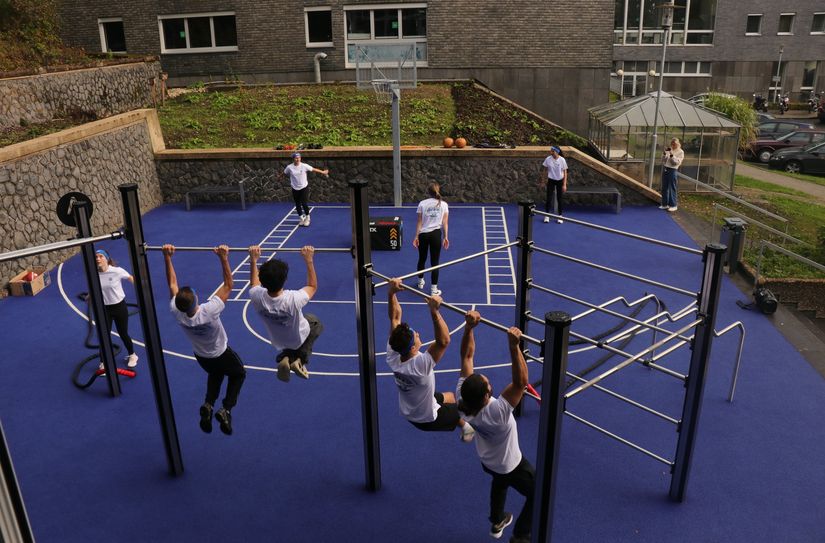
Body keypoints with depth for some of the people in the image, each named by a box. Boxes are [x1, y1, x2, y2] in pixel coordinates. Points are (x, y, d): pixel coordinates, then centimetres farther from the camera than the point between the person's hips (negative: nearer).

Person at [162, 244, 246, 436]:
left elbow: (172, 283, -18)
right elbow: (228, 285, -37)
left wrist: (167, 257, -17)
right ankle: (226, 410, 5)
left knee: (215, 373, 35)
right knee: (238, 374, 25)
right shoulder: (209, 312, -42)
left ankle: (208, 405, 12)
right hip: (221, 354, -4)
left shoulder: (176, 313, -30)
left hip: (201, 356, 4)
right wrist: (223, 258, -42)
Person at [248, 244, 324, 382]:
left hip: (278, 341, 4)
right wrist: (309, 260, -20)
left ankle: (285, 358, 5)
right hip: (298, 339, -3)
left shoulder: (257, 297, -32)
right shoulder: (293, 299, -42)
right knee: (316, 323, 29)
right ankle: (300, 358, 9)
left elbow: (254, 283, -4)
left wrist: (253, 260, -2)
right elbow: (313, 287, -18)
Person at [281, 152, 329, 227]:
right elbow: (284, 173, 9)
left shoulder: (304, 166, -11)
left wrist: (323, 172, -2)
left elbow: (314, 169, -6)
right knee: (298, 204, 8)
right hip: (295, 188, 2)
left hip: (304, 187, -2)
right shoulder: (289, 167, -7)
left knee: (304, 203, -7)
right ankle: (302, 218, 27)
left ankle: (307, 218, 14)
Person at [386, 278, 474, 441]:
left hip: (408, 412, 6)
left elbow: (395, 318, -18)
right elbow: (443, 341, -54)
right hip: (427, 419, -6)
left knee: (449, 397, 29)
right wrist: (434, 311, -62)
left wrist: (391, 293, -25)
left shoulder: (392, 357, -24)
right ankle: (466, 428, 50)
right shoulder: (419, 365, -42)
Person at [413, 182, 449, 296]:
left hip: (423, 234, 1)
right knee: (434, 262, 3)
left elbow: (419, 222, -2)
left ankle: (421, 282, 39)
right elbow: (445, 222, -2)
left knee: (422, 259, 19)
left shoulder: (422, 203, 0)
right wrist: (446, 237, 1)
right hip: (436, 234, -1)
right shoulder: (443, 204, 1)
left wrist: (416, 236, 1)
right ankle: (434, 289, 4)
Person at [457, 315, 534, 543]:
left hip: (486, 460, 6)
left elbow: (467, 356, -26)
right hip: (510, 465, -6)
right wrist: (514, 346, -64)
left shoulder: (463, 396, -30)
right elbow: (521, 382, -54)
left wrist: (469, 327, -35)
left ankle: (497, 522, 56)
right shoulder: (496, 412, -46)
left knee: (500, 480, 38)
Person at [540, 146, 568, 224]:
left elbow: (565, 172, -7)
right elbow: (545, 170, 3)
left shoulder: (562, 160, -12)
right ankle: (547, 216, 11)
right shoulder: (548, 159, -9)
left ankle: (560, 216, 16)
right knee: (548, 197, 0)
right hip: (551, 180, 1)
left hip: (560, 180, -1)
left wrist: (564, 184, -11)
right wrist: (543, 180, 1)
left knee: (560, 198, 5)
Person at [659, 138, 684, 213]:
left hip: (672, 170, -6)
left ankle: (673, 205, 2)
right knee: (664, 187, 10)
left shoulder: (680, 152, -4)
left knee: (672, 188, -4)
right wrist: (665, 153, -8)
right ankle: (665, 204, 19)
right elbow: (663, 159, 10)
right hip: (665, 168, 6)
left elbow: (677, 162, -12)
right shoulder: (669, 150, 10)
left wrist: (672, 155, -22)